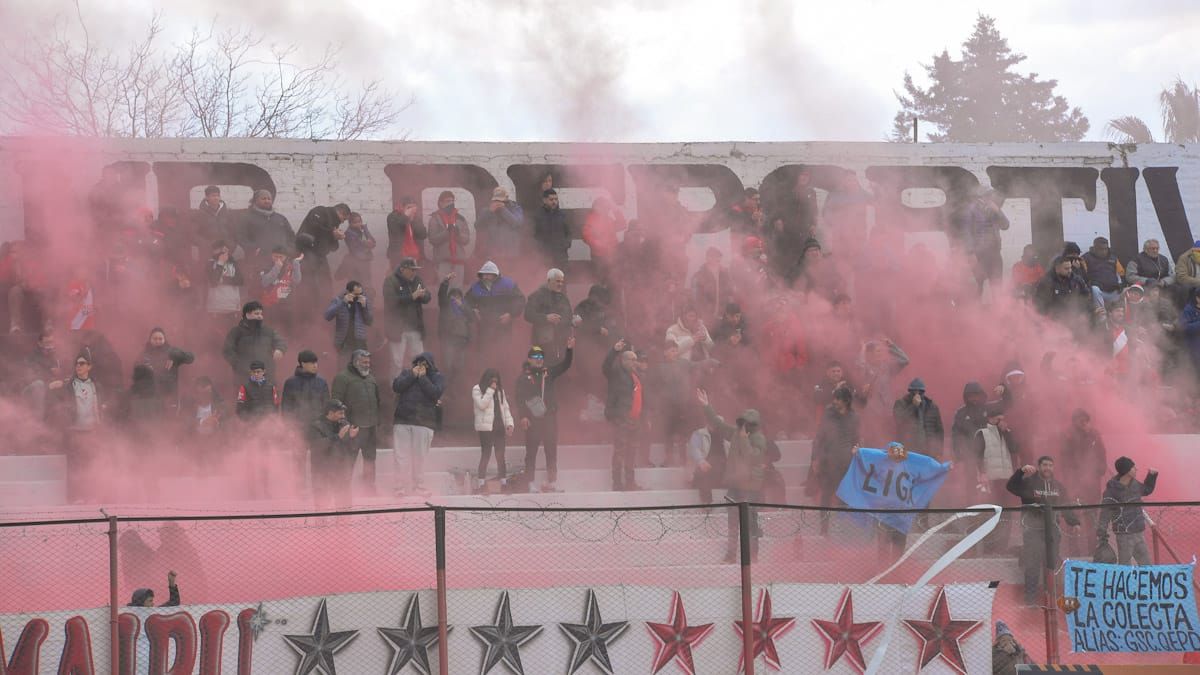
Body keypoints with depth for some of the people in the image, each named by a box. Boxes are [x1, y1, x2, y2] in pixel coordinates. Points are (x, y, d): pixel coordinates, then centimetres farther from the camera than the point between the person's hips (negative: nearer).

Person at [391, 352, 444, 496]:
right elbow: (396, 386, -3)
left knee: (419, 457, -2)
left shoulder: (437, 377, 7)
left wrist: (422, 378, -9)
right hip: (402, 421, 2)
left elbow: (435, 393, -11)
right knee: (400, 456, -4)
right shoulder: (406, 373, 14)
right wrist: (412, 375, -8)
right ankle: (400, 487, -2)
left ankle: (418, 487, 5)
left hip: (423, 423, -2)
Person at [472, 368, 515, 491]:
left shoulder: (499, 390, 15)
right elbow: (482, 404, -16)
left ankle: (504, 482, 9)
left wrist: (509, 423, 2)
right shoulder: (477, 390, -2)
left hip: (499, 426, 6)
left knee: (500, 456, 7)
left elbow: (505, 407, 13)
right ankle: (480, 484, -5)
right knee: (485, 455, -7)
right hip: (486, 428, -6)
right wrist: (490, 390, -15)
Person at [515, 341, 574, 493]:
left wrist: (570, 349, -11)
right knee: (531, 452, -1)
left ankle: (551, 482, 8)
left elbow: (565, 365, 5)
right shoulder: (524, 378, 1)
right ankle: (530, 483, 1)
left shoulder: (549, 373, 12)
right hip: (532, 420, -3)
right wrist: (523, 416, -17)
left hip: (550, 418, 3)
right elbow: (520, 399, -5)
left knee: (551, 451, 4)